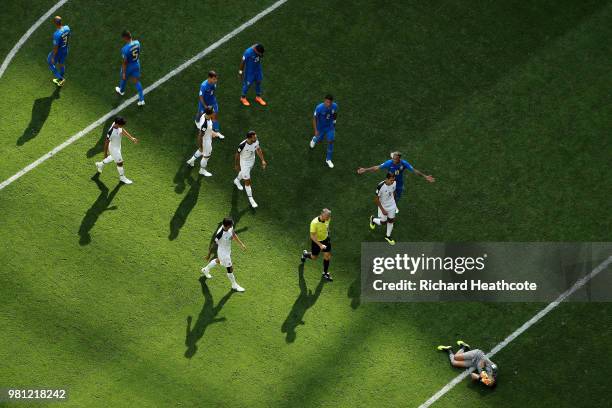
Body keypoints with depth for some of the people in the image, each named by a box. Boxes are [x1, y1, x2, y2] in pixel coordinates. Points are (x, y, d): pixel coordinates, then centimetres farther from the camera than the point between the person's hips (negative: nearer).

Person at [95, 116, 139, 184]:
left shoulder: (117, 124, -19)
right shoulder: (111, 132, -40)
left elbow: (123, 131, 1)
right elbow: (106, 143, -27)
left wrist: (131, 138, -5)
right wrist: (105, 153, -16)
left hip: (118, 146, 8)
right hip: (114, 148, -8)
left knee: (113, 157, 34)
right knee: (120, 163, 12)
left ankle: (100, 164, 57)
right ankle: (122, 178, 37)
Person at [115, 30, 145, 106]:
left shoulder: (125, 49, -36)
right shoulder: (137, 42, -17)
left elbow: (125, 62, -26)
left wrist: (124, 73, -14)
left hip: (128, 66, -5)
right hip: (136, 64, 5)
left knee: (124, 78, 28)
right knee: (136, 81, 19)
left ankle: (121, 91, 58)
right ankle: (141, 99, 20)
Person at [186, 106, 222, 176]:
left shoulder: (204, 115, -16)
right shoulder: (205, 124, -41)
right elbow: (200, 136, -29)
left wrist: (212, 132, 19)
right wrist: (200, 146, -19)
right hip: (205, 141, -8)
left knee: (201, 151, 34)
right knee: (206, 155, 18)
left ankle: (191, 161, 55)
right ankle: (202, 170, 43)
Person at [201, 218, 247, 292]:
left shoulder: (230, 227, -19)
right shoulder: (220, 234, -38)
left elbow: (233, 234, 4)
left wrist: (241, 244, 8)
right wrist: (209, 255, -12)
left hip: (228, 249, 8)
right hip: (223, 252, -8)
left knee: (218, 261, 33)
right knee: (230, 269, 10)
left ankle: (205, 270, 59)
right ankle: (234, 285, 34)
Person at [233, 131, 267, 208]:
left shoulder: (256, 141, -22)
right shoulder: (242, 145, -37)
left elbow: (258, 150, 0)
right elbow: (237, 155, -18)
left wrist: (262, 160, -1)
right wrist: (236, 165, -5)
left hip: (252, 160, 6)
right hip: (244, 163, -6)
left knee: (244, 172, 34)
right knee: (247, 181, 2)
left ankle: (237, 180, 67)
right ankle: (250, 199, 17)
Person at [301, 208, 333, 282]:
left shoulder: (328, 219, -18)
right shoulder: (314, 223, -36)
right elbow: (312, 236, -30)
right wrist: (320, 245, -35)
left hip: (325, 239, 4)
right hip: (316, 241, -4)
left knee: (327, 255, 2)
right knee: (314, 257, 14)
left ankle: (325, 273, 21)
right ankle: (305, 254, 49)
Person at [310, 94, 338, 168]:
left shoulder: (335, 106, -23)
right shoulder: (319, 108, -33)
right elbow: (314, 118, -20)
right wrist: (316, 130, -20)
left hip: (330, 127, 2)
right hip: (321, 127, -2)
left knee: (330, 141, 0)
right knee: (319, 141, 21)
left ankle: (328, 159, 21)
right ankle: (314, 139, 61)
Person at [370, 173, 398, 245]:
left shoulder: (394, 183, -16)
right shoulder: (380, 186, -34)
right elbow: (376, 199, -23)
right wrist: (382, 210, -20)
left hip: (392, 206, 5)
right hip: (383, 206, -5)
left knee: (391, 221, 15)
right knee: (383, 222, 11)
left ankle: (388, 236, 37)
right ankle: (373, 219, 43)